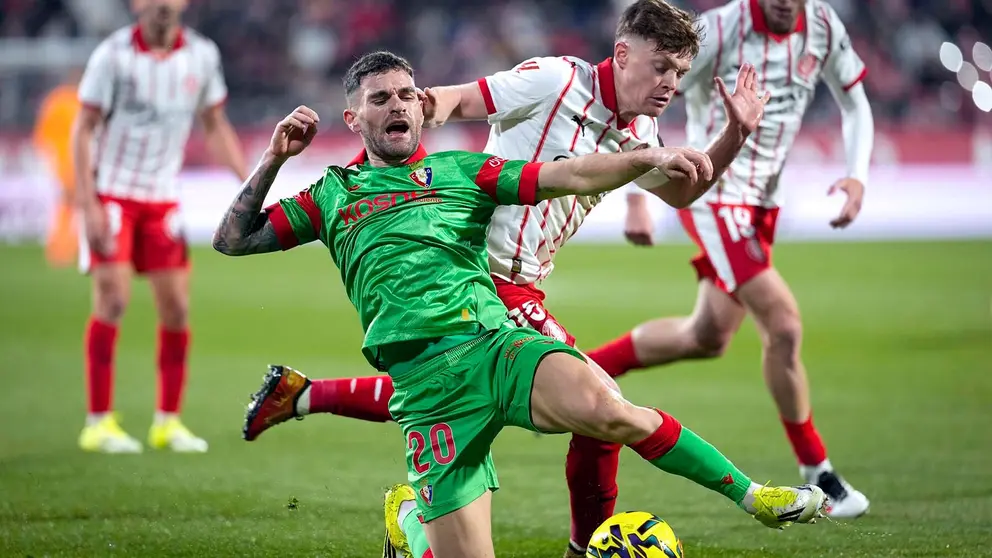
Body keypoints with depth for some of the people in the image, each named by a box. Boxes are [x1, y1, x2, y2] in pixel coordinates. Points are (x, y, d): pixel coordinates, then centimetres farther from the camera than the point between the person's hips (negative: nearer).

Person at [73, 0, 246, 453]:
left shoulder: (201, 55, 0)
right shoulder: (114, 54, -11)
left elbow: (216, 125, 13)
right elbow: (83, 129, -7)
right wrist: (89, 205, -14)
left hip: (163, 198, 4)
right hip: (112, 193, -4)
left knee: (176, 307, 0)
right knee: (112, 301, -12)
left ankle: (168, 421, 12)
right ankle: (99, 423, -6)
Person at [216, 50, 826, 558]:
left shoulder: (461, 170, 19)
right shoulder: (332, 196, 21)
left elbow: (566, 175, 8)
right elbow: (233, 239, 20)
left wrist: (650, 158, -8)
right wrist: (274, 158, 10)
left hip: (493, 341, 0)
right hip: (425, 381, 0)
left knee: (603, 409, -33)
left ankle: (751, 495, -21)